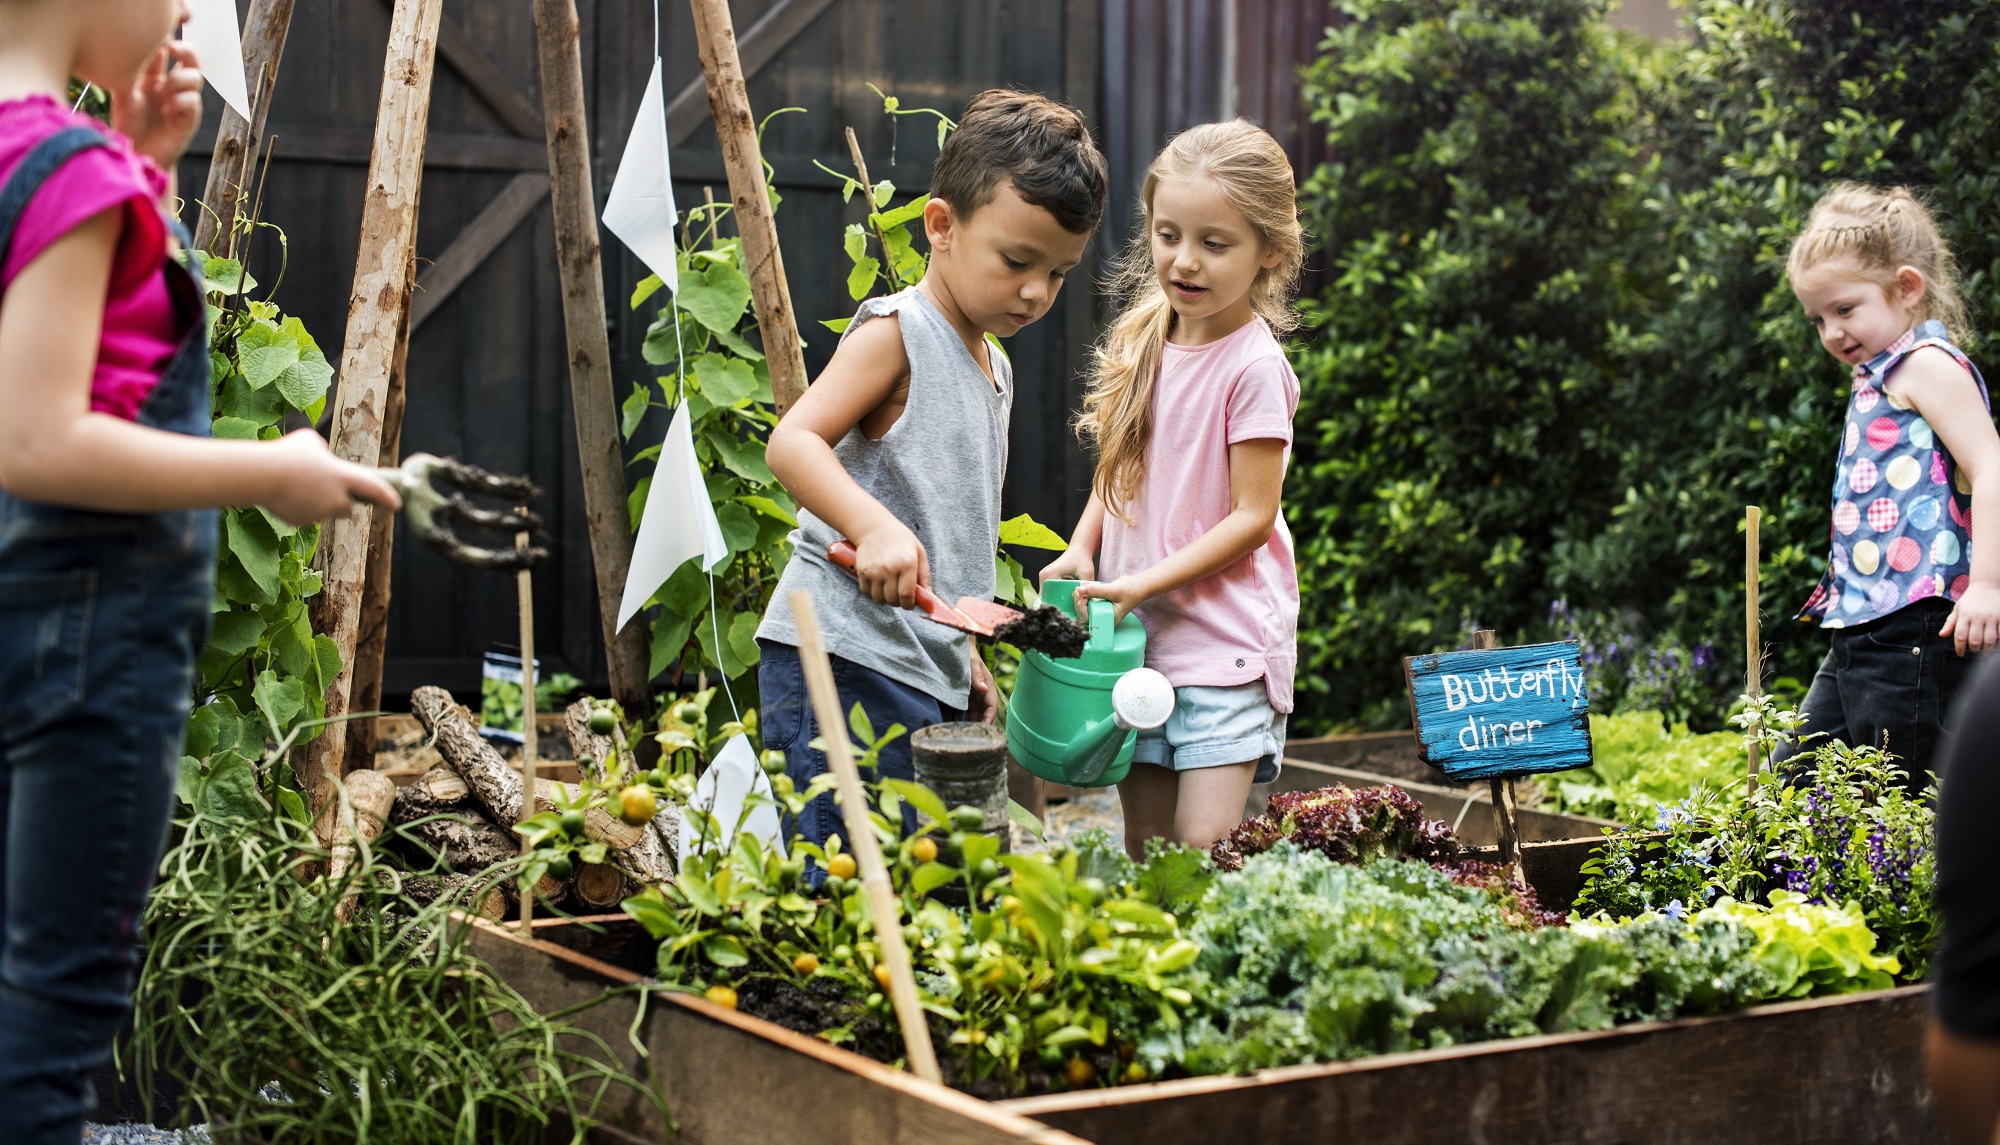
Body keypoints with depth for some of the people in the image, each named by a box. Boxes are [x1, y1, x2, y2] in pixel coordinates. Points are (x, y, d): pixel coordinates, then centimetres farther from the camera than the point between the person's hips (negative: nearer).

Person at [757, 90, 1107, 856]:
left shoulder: (993, 366, 20)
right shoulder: (896, 332, -7)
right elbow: (792, 443, -19)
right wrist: (874, 527, -34)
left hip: (928, 679, 9)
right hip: (847, 663, -9)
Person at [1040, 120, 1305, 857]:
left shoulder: (1253, 367, -13)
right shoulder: (1143, 345, 7)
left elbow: (1253, 516, -13)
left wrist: (1145, 583, -18)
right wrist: (1082, 549, 0)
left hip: (1224, 642, -6)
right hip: (1133, 634, 6)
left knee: (1204, 851, -12)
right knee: (1143, 851, 10)